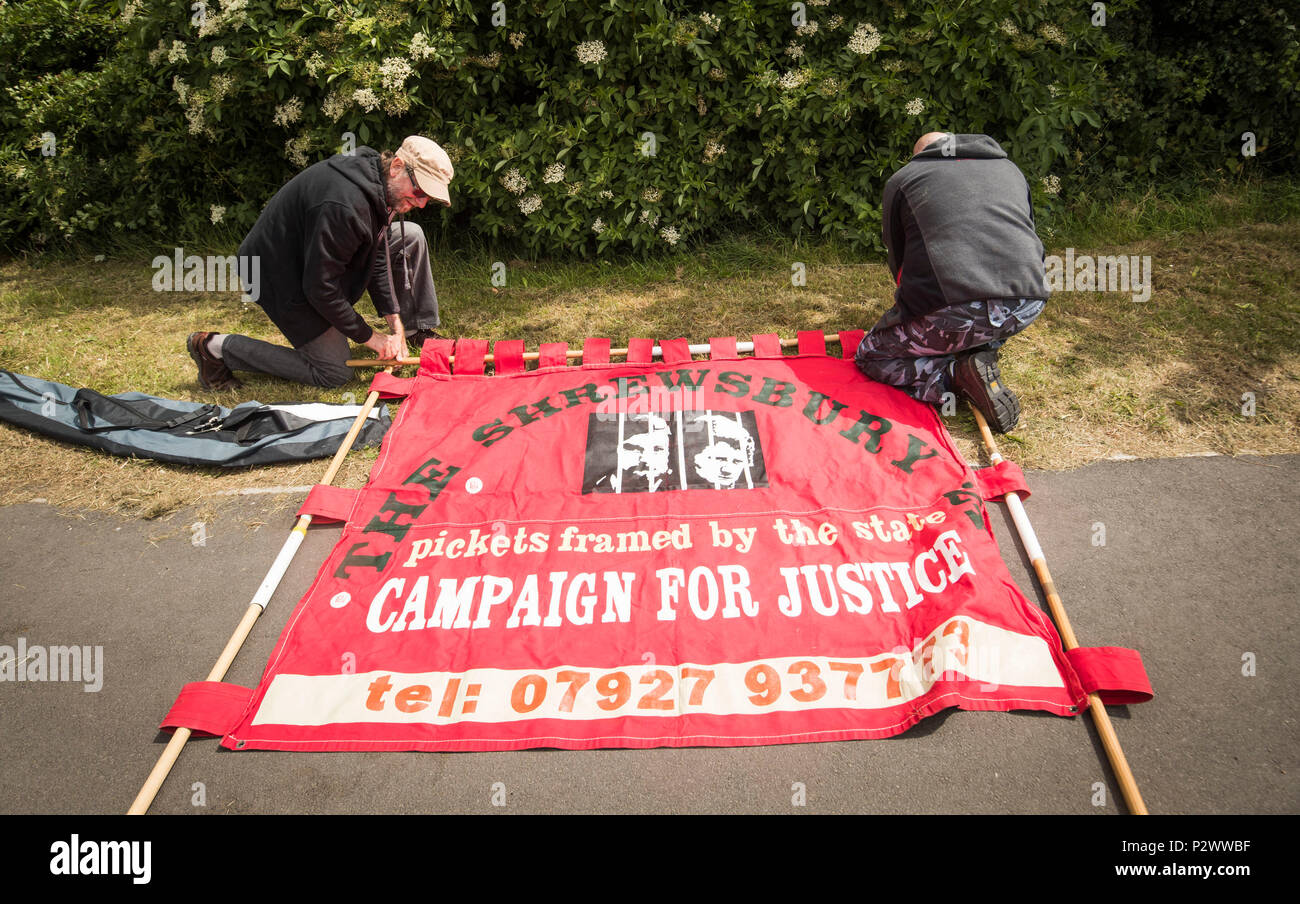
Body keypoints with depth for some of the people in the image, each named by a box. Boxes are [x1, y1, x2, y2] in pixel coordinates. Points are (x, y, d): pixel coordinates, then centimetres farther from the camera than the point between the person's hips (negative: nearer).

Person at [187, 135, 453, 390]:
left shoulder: (380, 184, -5)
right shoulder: (344, 204, -36)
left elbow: (376, 257, 4)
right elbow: (320, 288, -31)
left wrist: (395, 323, -1)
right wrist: (367, 336, -20)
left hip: (315, 254, 9)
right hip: (285, 277, -9)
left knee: (411, 236, 3)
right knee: (334, 373, -5)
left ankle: (419, 329, 15)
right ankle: (218, 347, 1)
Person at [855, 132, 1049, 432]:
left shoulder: (903, 178, 19)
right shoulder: (1010, 169, 29)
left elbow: (897, 256, 25)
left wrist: (909, 302, 44)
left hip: (953, 312, -4)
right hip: (1027, 306, 5)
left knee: (870, 357, 17)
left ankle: (958, 374, -4)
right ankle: (984, 352, 16)